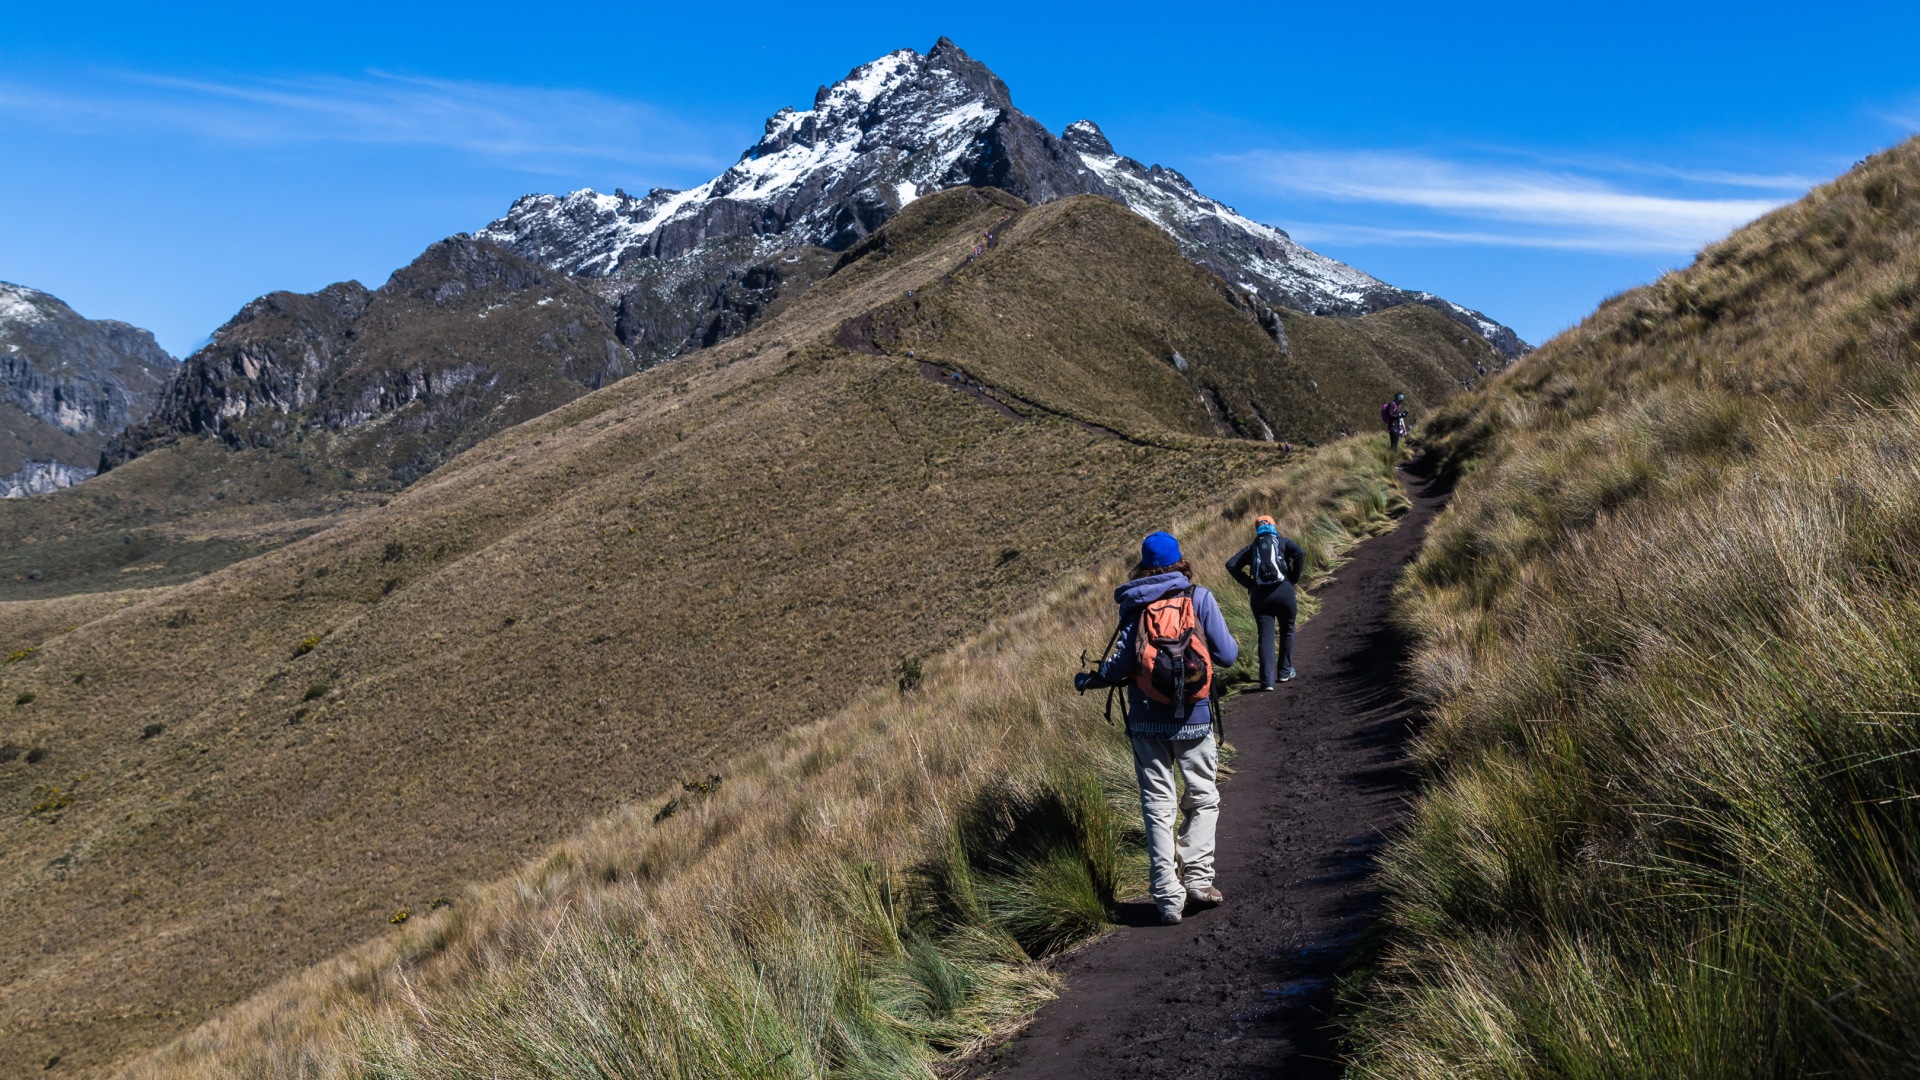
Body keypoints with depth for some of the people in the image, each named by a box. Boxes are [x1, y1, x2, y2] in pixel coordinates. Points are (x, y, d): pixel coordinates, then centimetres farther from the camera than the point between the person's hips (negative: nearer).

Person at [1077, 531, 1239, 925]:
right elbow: (1227, 655, -4)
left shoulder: (1133, 606, -1)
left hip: (1147, 720, 1)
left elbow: (1121, 664, -8)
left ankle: (1168, 895, 3)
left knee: (1157, 805, 7)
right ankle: (1197, 879, 5)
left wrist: (1090, 681, 9)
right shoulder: (1199, 597, -3)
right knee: (1203, 799, 15)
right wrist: (1231, 646, 19)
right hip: (1193, 717, -1)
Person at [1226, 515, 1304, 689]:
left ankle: (1267, 680, -11)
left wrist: (1249, 584, 9)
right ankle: (1284, 671, 27)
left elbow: (1231, 565, 7)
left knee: (1266, 636, 0)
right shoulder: (1284, 542, 11)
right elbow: (1300, 554, -8)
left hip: (1259, 594, 1)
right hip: (1284, 590, -1)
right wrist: (1293, 579, 1)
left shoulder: (1251, 548, 17)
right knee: (1287, 631, 19)